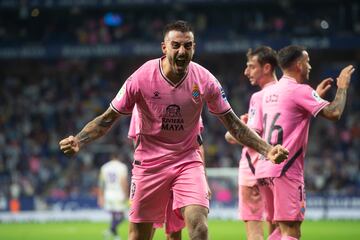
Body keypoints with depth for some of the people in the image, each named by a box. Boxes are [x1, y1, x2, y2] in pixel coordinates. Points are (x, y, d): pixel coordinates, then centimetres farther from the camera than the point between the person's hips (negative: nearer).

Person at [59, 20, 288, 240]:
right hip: (149, 163, -1)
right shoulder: (142, 78, -13)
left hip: (188, 161, 1)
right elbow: (108, 118, -5)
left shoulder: (205, 80, -8)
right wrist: (78, 141, -20)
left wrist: (267, 149, -8)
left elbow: (233, 123, 2)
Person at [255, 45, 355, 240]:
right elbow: (333, 113, -16)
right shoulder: (300, 90, -8)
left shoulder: (269, 92, 17)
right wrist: (342, 87, 0)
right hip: (286, 170, -8)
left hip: (264, 168, 8)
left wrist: (315, 95, 36)